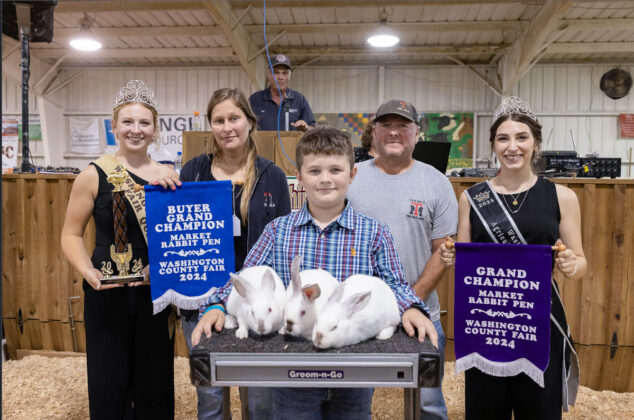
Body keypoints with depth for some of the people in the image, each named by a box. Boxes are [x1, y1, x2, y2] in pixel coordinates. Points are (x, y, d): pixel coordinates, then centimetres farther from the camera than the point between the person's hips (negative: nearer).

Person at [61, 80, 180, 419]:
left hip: (157, 293, 2)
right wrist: (89, 272, -16)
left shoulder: (168, 176, 2)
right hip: (107, 295, -2)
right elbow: (71, 235, 0)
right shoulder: (94, 175, -4)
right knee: (109, 382, 8)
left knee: (155, 380, 12)